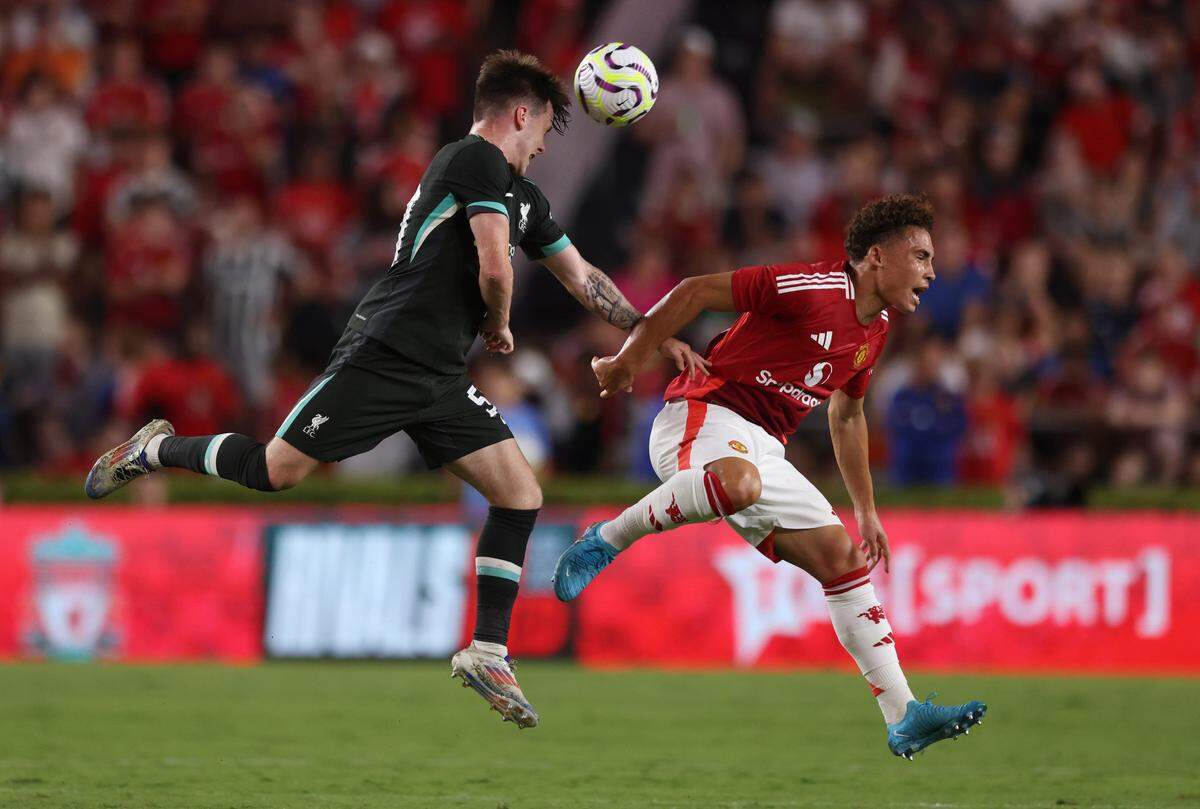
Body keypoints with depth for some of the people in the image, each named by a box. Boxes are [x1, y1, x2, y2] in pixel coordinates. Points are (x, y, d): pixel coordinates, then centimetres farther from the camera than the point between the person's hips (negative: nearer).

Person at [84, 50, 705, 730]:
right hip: (385, 360, -9)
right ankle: (156, 450, 20)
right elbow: (494, 270, -17)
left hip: (442, 381, 9)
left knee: (521, 497, -2)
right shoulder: (479, 160, -10)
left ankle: (488, 654, 2)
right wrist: (499, 327, 2)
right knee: (276, 471, -6)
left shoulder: (525, 200, 19)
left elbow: (584, 279, 27)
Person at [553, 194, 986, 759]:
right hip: (703, 412, -9)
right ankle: (604, 542, -22)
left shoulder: (874, 332, 15)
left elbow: (846, 416, 30)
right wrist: (630, 359, -14)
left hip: (760, 448, 9)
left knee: (843, 558, 1)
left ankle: (902, 718, 1)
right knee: (738, 481, -43)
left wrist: (867, 512, 31)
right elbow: (696, 291, -14)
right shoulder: (813, 289, -15)